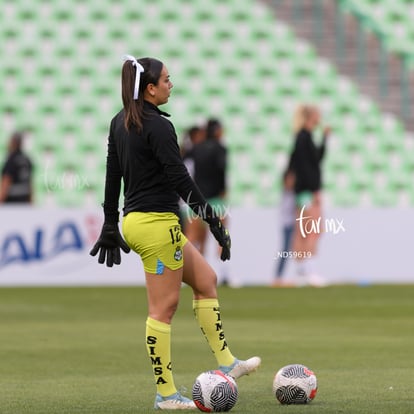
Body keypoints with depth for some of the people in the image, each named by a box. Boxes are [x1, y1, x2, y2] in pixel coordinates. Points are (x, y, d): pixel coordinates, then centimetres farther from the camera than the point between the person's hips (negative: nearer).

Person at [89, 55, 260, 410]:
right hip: (157, 224, -10)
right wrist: (214, 221, -14)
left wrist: (110, 225, 21)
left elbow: (112, 176, 15)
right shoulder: (158, 126, -17)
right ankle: (166, 394, 2)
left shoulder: (120, 122, 10)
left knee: (206, 279, 17)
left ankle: (226, 364, 18)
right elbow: (181, 180, -19)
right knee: (163, 308, -3)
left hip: (135, 221, 10)